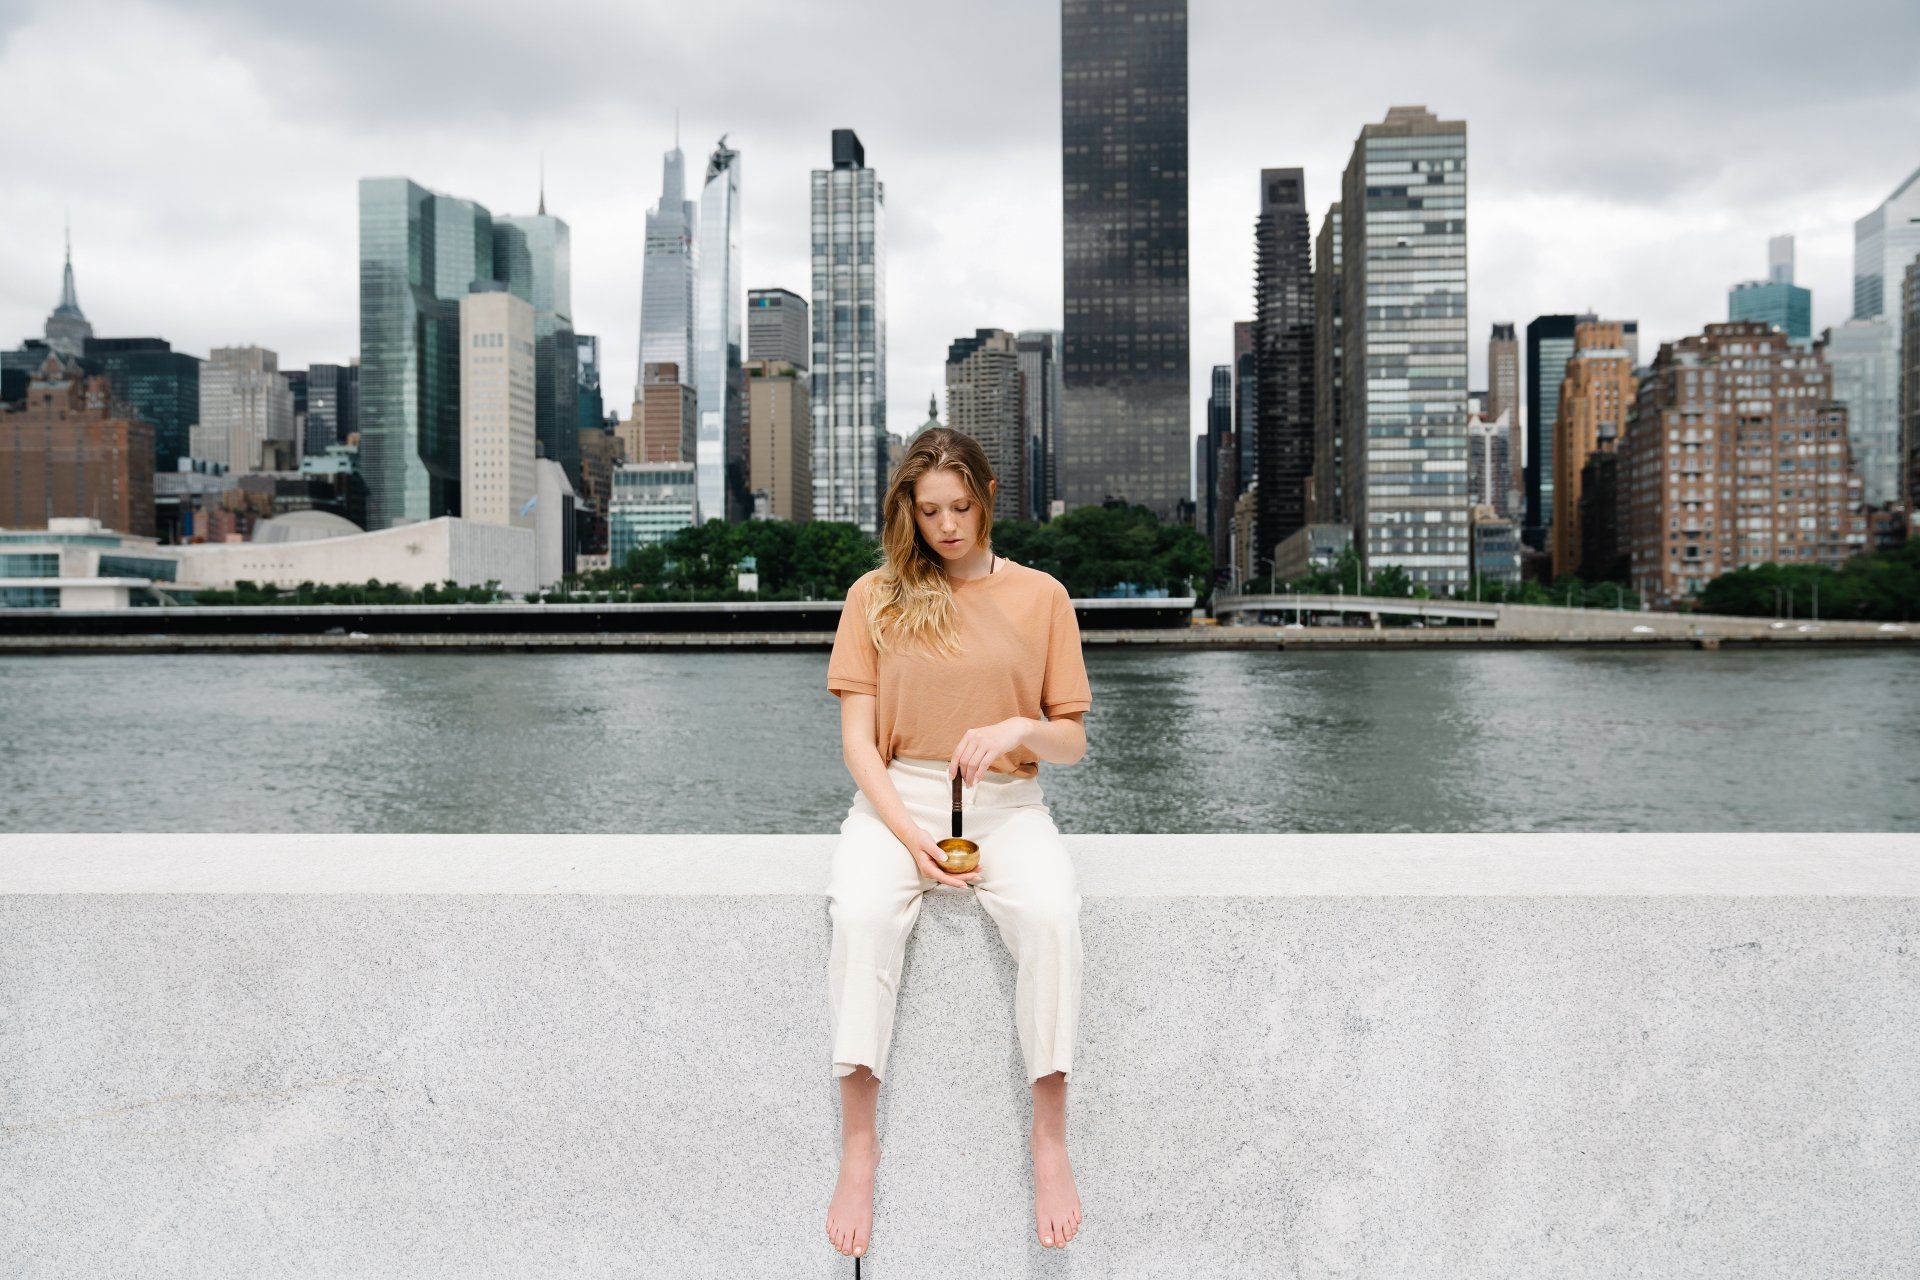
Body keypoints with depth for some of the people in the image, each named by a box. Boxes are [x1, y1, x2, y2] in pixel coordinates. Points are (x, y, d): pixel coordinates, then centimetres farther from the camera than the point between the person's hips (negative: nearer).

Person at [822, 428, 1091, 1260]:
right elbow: (857, 736, 1)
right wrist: (908, 835, -14)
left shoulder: (1040, 596, 8)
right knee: (861, 916, -32)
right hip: (897, 796, 0)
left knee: (1051, 914, -31)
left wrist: (1019, 727, -16)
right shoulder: (876, 595, 7)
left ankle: (1049, 1139, -17)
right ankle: (857, 1147, -21)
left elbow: (1072, 742, 8)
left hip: (1006, 800, 0)